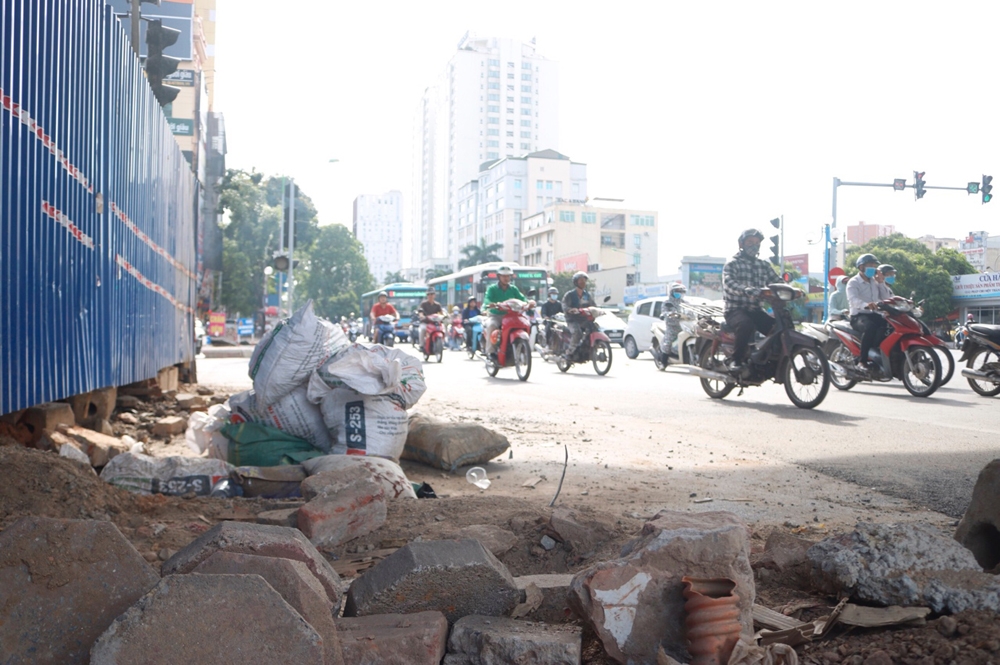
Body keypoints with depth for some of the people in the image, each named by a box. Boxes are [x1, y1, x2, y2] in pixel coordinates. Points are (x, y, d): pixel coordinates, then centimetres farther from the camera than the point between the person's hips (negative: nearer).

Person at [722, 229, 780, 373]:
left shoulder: (764, 265, 18)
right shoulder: (732, 264, -1)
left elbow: (776, 281, 9)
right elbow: (728, 283, -20)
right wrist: (746, 290, -40)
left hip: (755, 310, 6)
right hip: (736, 309, -6)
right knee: (746, 325, -38)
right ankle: (735, 360, -24)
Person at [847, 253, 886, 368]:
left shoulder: (875, 282, 19)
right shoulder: (853, 282, -4)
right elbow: (853, 300, -24)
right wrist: (866, 305, -45)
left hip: (873, 314, 7)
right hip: (858, 316, -7)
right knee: (870, 327, -38)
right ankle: (862, 360, -35)